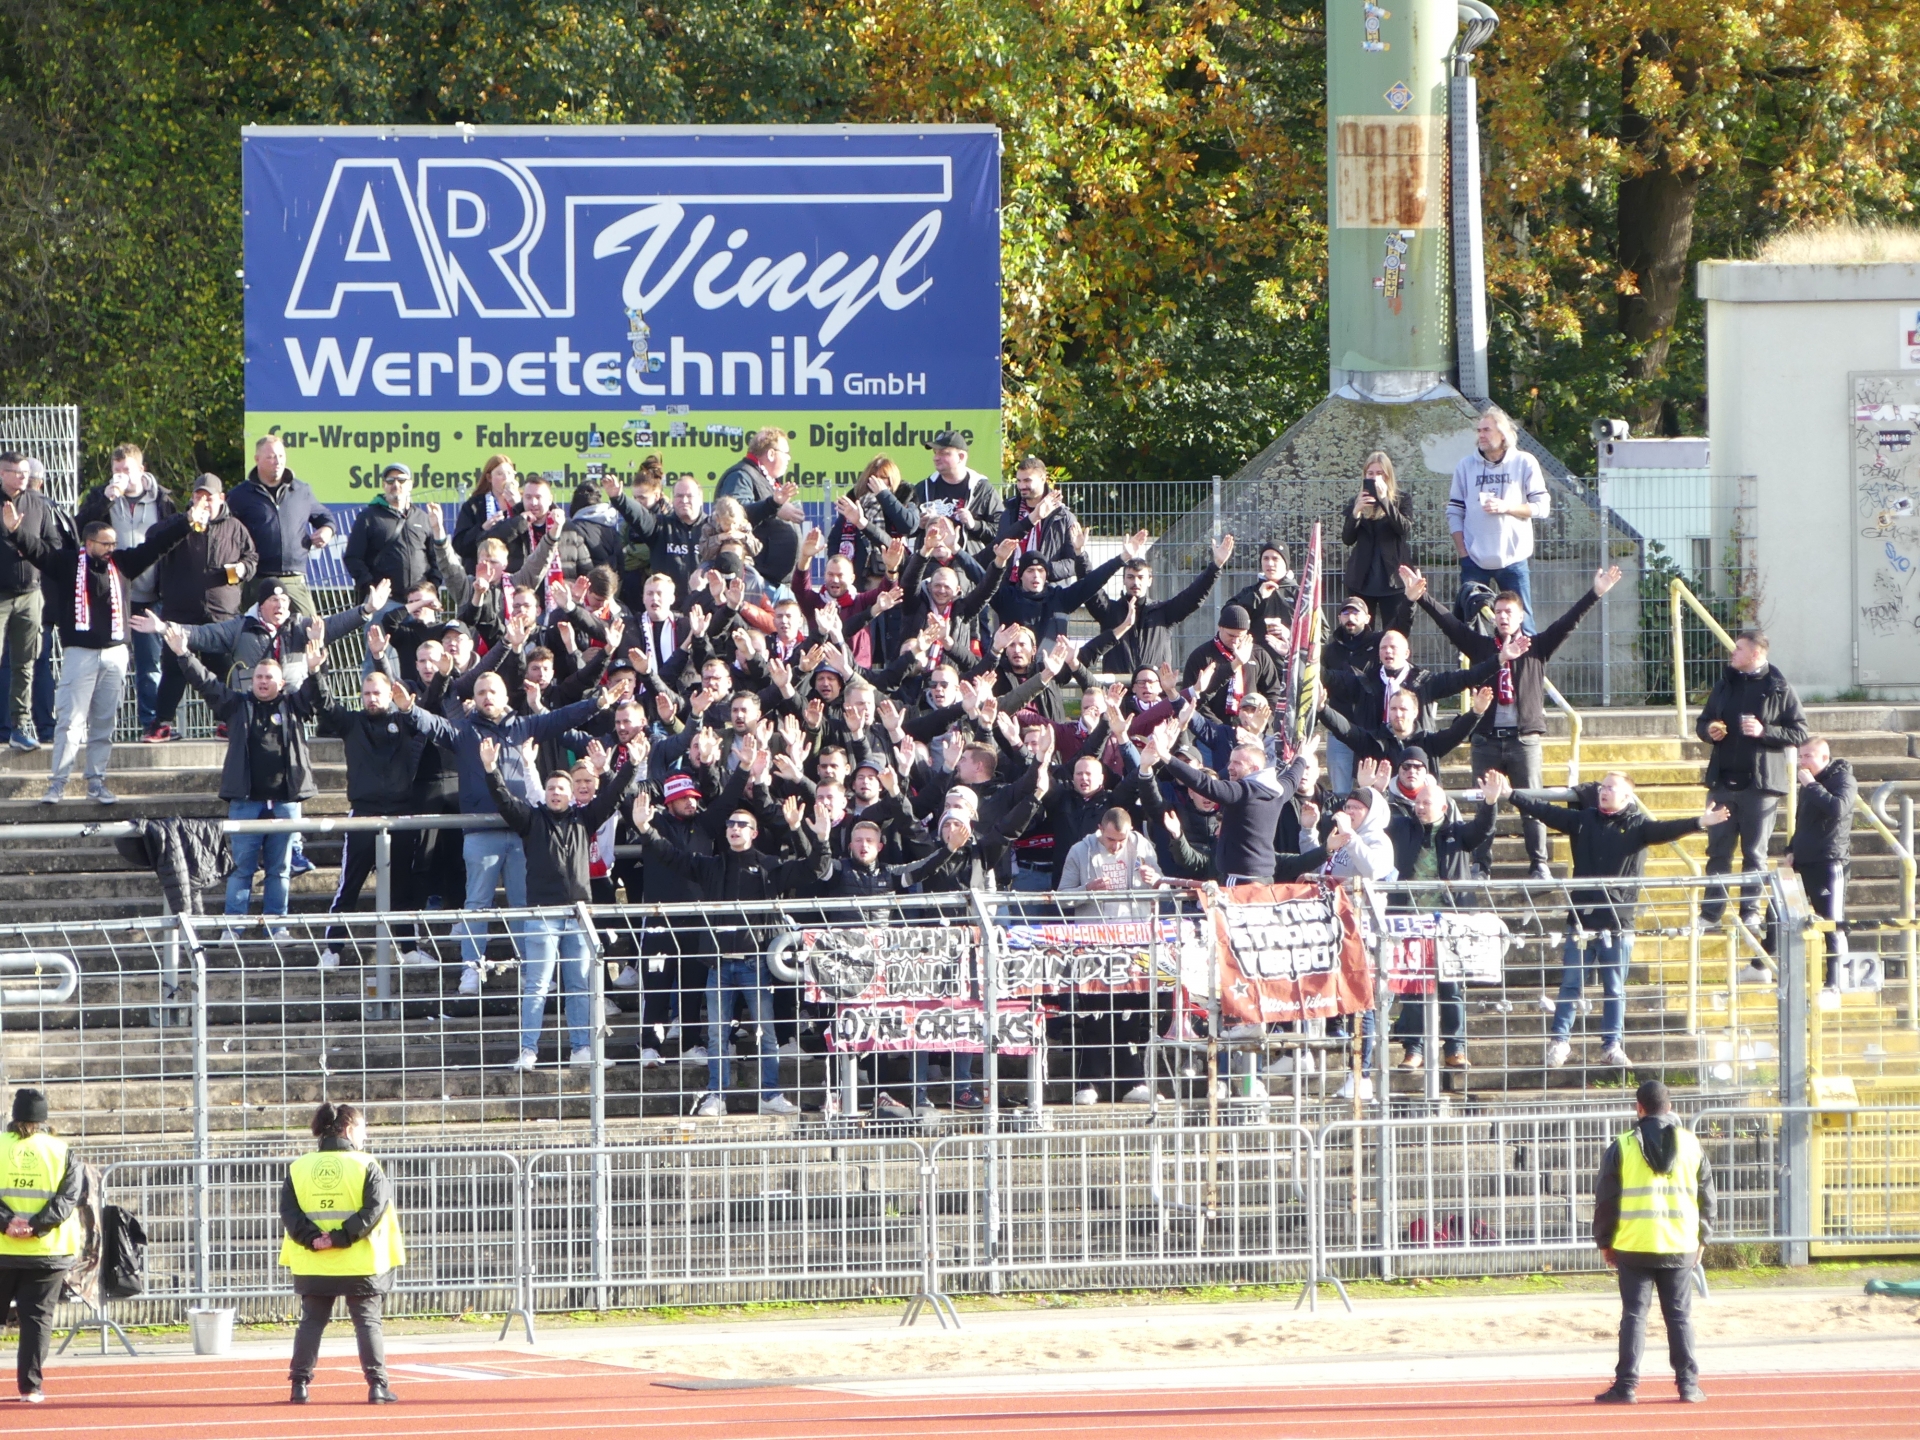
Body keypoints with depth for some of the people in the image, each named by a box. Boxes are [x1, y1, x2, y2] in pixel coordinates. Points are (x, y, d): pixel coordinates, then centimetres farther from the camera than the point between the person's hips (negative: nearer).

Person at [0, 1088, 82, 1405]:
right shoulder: (63, 1152, 2)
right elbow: (69, 1197, -5)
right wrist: (38, 1225, -13)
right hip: (48, 1251, 0)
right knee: (37, 1317, 3)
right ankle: (30, 1387, -3)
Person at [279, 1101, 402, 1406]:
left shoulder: (299, 1167, 4)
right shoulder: (365, 1166, -6)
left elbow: (289, 1212, -4)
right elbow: (374, 1209, -16)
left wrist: (312, 1239, -12)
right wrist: (340, 1239, -17)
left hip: (312, 1266, 3)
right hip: (359, 1266, -3)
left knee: (311, 1322, 11)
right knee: (367, 1322, 4)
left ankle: (300, 1384, 7)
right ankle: (377, 1384, -1)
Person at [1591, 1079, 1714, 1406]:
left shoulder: (1623, 1148, -3)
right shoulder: (1691, 1145, 5)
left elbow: (1605, 1198, 0)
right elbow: (1707, 1197, 10)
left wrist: (1604, 1241, 10)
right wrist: (1702, 1239, 20)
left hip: (1634, 1246, -2)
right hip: (1680, 1246, 2)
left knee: (1634, 1314, 2)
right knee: (1679, 1316, 8)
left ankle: (1626, 1384, -1)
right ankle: (1688, 1383, 7)